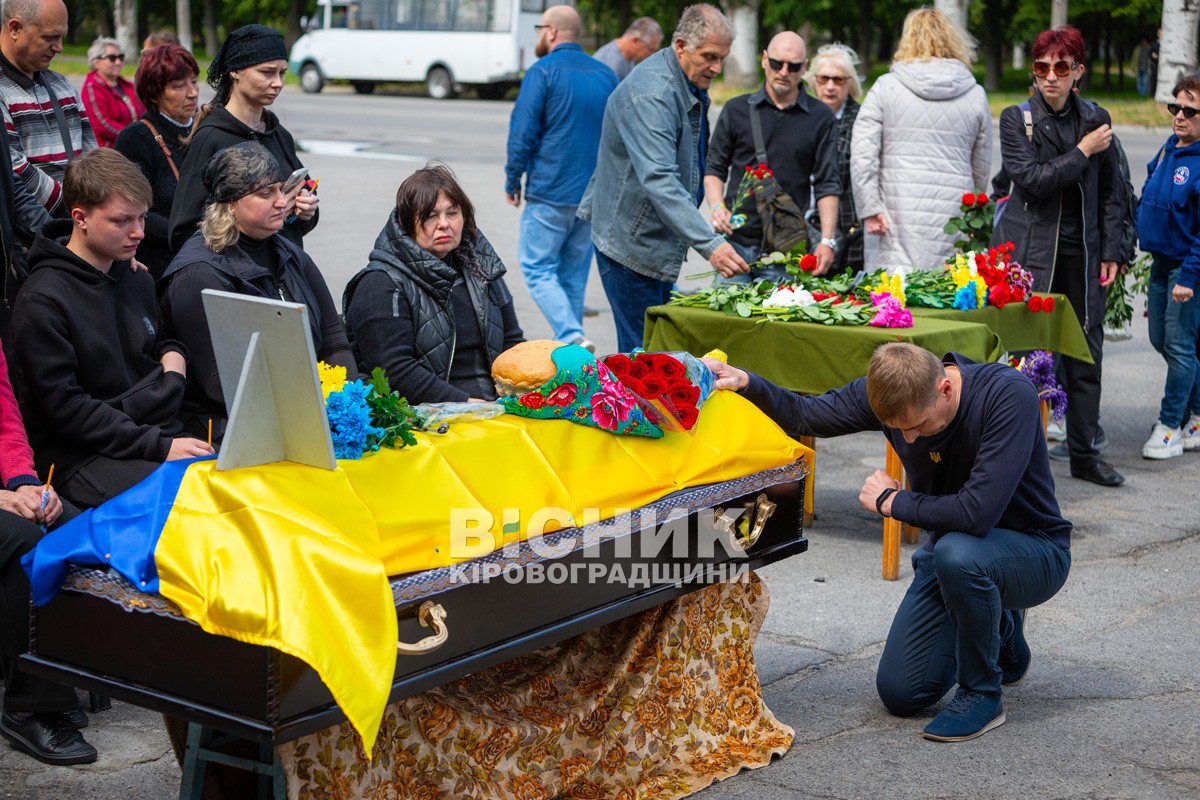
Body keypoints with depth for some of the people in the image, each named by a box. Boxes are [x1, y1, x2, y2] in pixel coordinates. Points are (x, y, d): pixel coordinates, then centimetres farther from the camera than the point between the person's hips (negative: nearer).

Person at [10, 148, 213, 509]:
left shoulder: (138, 280, 14)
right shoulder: (41, 301, -10)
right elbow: (63, 407, -14)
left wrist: (174, 354, 6)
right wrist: (158, 447, -18)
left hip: (161, 433, 7)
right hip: (84, 454, -7)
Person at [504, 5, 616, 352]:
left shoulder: (542, 72, -9)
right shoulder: (606, 75, 10)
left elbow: (522, 133, -12)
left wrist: (512, 181, 1)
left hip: (549, 193, -6)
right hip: (594, 194, 6)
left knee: (538, 268, 0)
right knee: (574, 273, 13)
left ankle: (573, 338, -18)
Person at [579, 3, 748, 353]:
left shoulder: (692, 86, 9)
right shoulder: (650, 94, -24)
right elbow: (658, 180, -36)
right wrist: (709, 244, -43)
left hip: (661, 242, 10)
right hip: (632, 242, -10)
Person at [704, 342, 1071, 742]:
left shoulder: (1010, 394, -31)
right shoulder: (890, 392, -13)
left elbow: (977, 513, -38)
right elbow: (804, 415, 0)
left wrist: (891, 501, -21)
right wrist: (745, 382, -19)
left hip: (1035, 549, -6)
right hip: (951, 550, 6)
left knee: (957, 553, -39)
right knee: (900, 694, -2)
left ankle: (982, 693, -13)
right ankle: (1000, 632, 26)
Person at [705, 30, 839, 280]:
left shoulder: (819, 118, 6)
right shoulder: (736, 110, 8)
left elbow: (827, 184, 4)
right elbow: (715, 168, 13)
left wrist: (827, 241, -5)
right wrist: (717, 207, -6)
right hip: (735, 242, 1)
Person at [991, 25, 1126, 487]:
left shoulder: (1095, 119, 9)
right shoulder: (1017, 118, -1)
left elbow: (1110, 192, 13)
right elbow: (1030, 180, -13)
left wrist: (1111, 252, 8)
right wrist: (1082, 153, -12)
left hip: (1081, 252, 4)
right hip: (1029, 251, -3)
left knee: (1087, 351, 6)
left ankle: (1084, 453, 16)